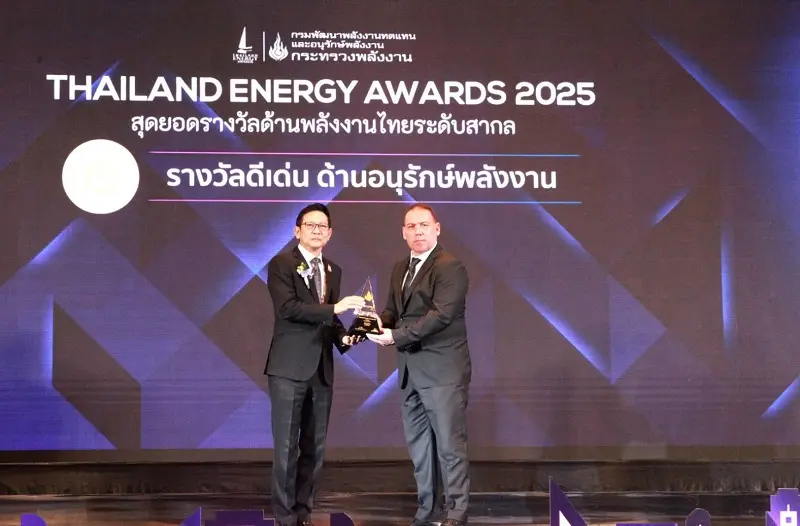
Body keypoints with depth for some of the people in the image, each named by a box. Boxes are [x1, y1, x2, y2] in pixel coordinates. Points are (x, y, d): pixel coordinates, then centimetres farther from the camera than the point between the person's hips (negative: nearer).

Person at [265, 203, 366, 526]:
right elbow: (287, 308, -19)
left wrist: (342, 337, 1)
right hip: (289, 368, -6)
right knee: (287, 446, -3)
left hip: (322, 369, 6)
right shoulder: (281, 264, -5)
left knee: (314, 447, 9)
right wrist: (334, 308, -23)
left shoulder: (332, 270, 15)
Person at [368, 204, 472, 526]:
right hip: (411, 371, 8)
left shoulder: (450, 267, -11)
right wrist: (381, 323, -5)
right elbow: (393, 309, 19)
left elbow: (441, 314, -21)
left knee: (449, 444, -3)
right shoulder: (400, 269, 16)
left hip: (443, 370, -8)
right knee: (418, 444, 14)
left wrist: (396, 336, -21)